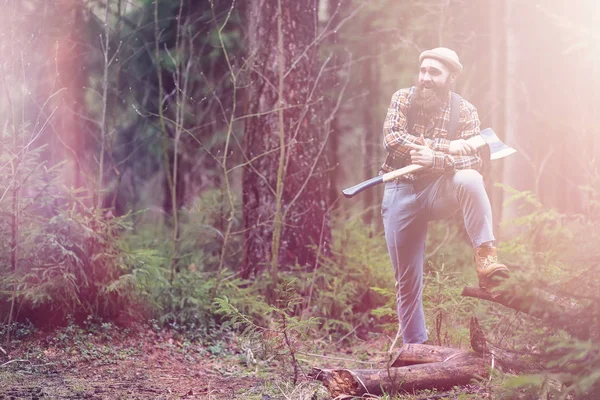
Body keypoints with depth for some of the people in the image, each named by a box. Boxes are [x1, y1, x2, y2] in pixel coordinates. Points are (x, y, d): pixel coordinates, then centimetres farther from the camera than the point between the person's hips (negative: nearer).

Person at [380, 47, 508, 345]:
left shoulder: (464, 111, -1)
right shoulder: (403, 99, 0)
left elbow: (473, 160, -13)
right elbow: (392, 138, -17)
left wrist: (433, 159, -29)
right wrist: (446, 146, -20)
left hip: (440, 190, -1)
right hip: (401, 192, 1)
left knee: (470, 180, -35)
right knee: (406, 279, 2)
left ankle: (485, 257, -37)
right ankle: (415, 346, 15)